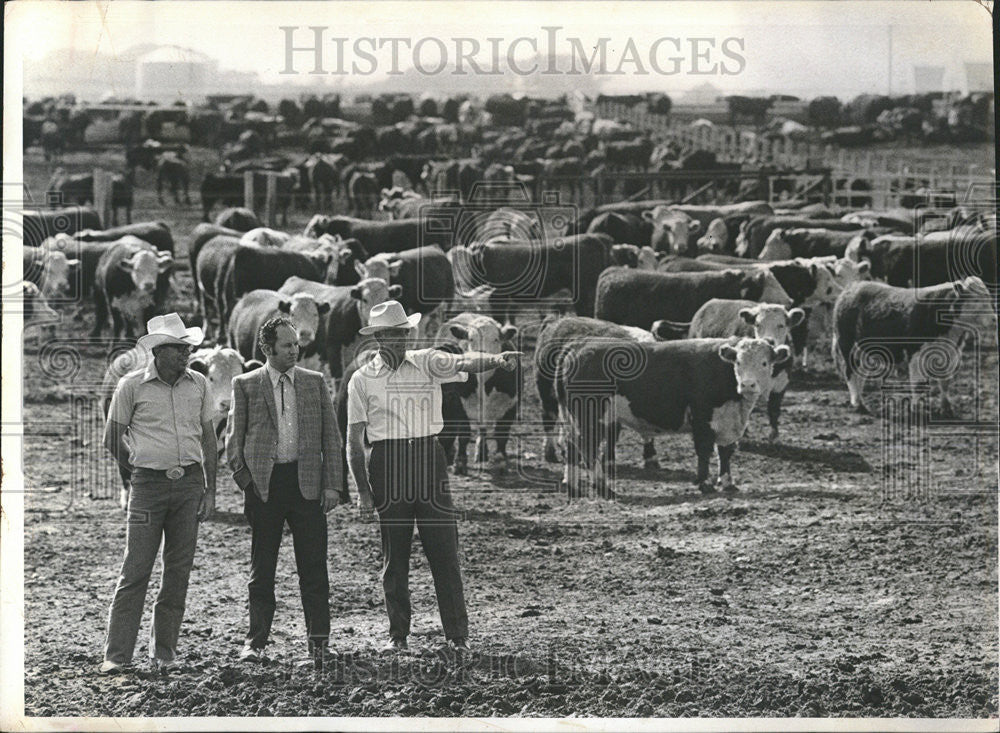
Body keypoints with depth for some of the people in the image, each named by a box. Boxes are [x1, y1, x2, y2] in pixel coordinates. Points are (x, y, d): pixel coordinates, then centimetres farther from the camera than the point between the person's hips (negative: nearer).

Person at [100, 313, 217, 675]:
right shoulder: (132, 386, -3)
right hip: (148, 485, -4)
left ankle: (164, 652, 12)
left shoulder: (198, 384, 8)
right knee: (135, 570, -6)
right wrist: (140, 471, 8)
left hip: (190, 482, 4)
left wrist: (210, 489, 9)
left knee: (179, 570, 4)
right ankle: (117, 654, -3)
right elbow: (113, 438, 5)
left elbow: (208, 438, 13)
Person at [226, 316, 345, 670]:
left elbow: (331, 436, 9)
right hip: (264, 483, -1)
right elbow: (234, 439, 6)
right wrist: (246, 481, -3)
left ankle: (318, 642, 5)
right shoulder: (245, 385, 4)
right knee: (261, 570, 4)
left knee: (314, 568, -1)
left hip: (307, 482, 1)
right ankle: (256, 640, 11)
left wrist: (332, 484, 2)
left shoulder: (315, 383, 9)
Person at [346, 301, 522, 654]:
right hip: (388, 462, 0)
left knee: (444, 548, -2)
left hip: (428, 456, 0)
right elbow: (354, 440, 6)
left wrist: (497, 359, -34)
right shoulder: (362, 379, 5)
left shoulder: (425, 363, 6)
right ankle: (397, 634, 14)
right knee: (394, 555, 5)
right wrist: (363, 490, -1)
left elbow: (462, 363, -13)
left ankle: (458, 634, 3)